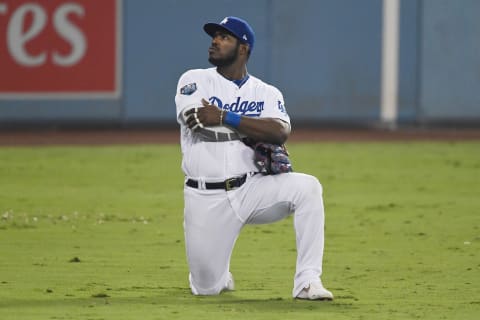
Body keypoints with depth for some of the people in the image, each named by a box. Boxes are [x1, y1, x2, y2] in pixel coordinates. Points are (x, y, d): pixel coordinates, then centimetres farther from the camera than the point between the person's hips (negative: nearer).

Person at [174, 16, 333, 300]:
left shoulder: (267, 93, 6)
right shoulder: (194, 81, 4)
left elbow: (280, 132, -15)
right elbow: (198, 120, -16)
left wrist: (224, 117, -20)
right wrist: (258, 130, -10)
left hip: (253, 189, 1)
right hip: (206, 199, -1)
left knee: (307, 187, -28)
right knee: (206, 289, -3)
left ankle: (307, 282, -25)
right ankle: (220, 276, 37)